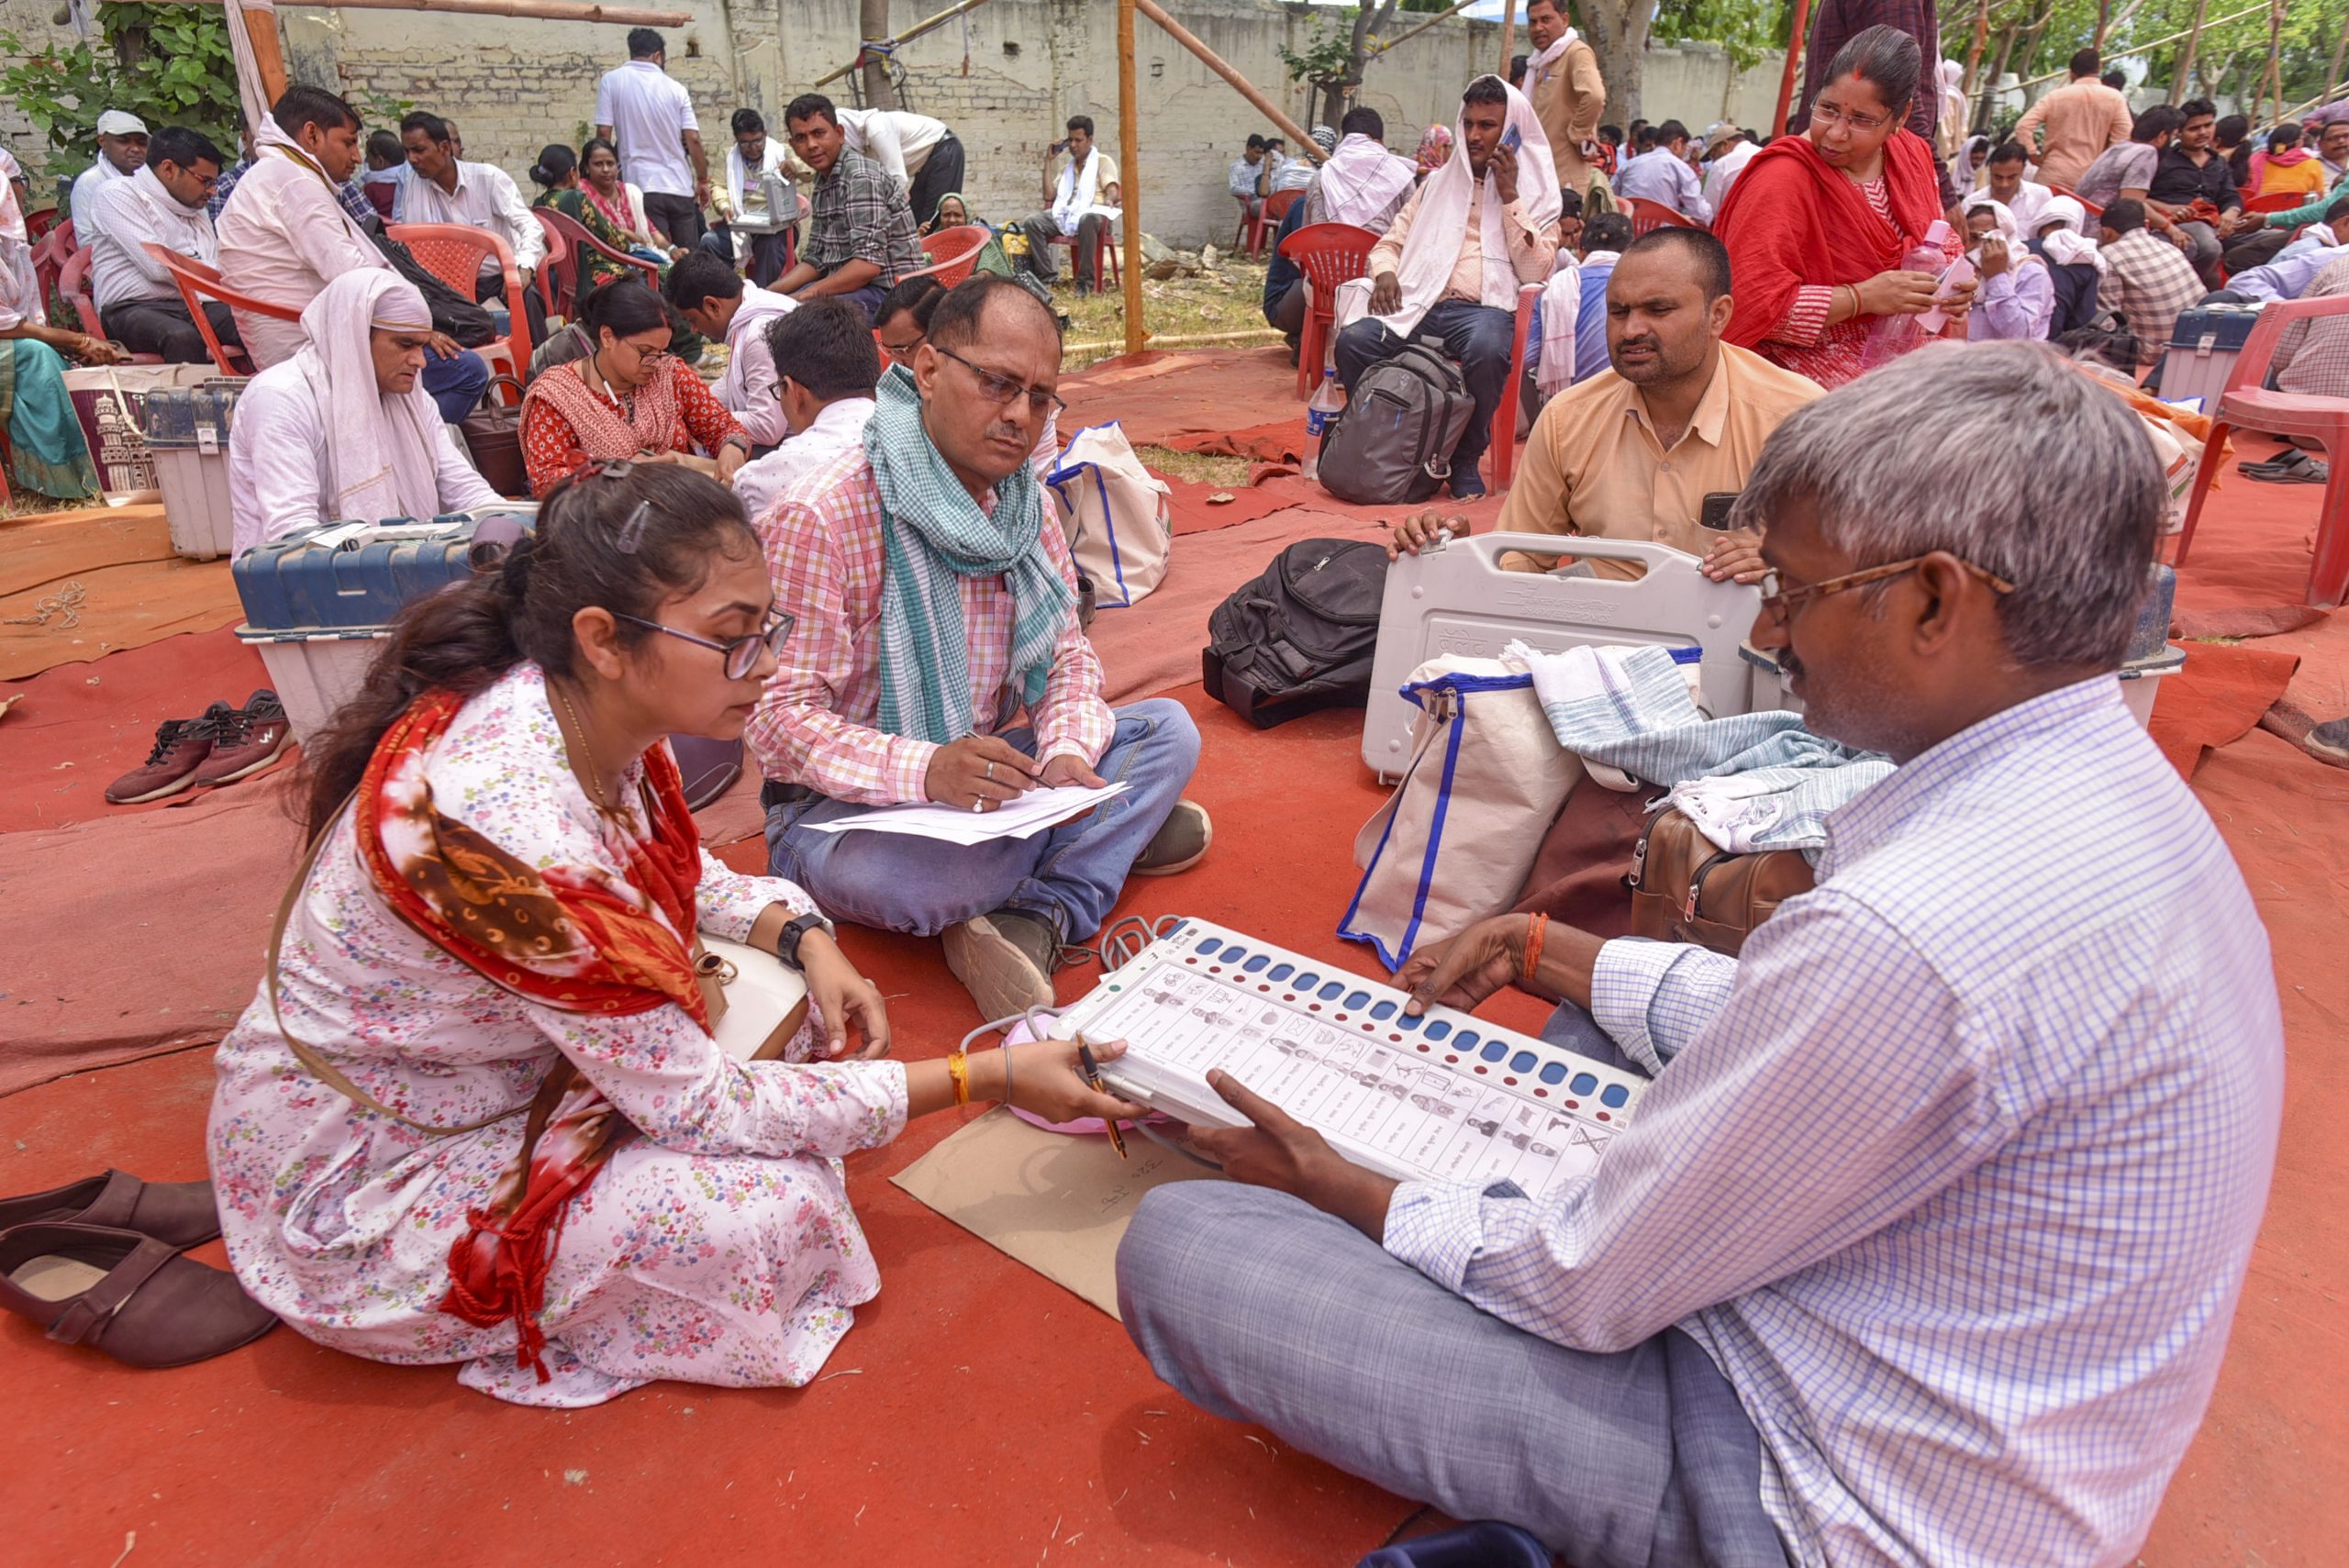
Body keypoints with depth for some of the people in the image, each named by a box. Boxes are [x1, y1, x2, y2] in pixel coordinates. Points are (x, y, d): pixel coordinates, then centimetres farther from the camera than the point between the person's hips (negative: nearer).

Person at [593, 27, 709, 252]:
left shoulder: (611, 81, 1)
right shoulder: (676, 88, 4)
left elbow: (604, 133, -3)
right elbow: (693, 139, -1)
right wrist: (703, 180, 10)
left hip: (642, 185, -2)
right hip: (680, 187, 2)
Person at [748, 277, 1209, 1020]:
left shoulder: (1027, 504, 3)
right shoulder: (819, 517, -20)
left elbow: (1067, 653, 5)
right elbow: (776, 716, -22)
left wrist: (1067, 752, -18)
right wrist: (924, 770, -37)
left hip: (988, 784, 7)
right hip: (840, 809, -7)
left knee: (1169, 729, -6)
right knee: (948, 871, -39)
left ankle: (1038, 918, -22)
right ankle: (1115, 835, -9)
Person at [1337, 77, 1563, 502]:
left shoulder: (1535, 194, 13)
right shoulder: (1438, 183, 24)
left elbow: (1536, 272, -1)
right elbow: (1390, 242, 23)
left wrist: (1509, 196, -3)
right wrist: (1385, 272, -1)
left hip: (1486, 309, -3)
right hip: (1420, 304, 3)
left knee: (1486, 351, -39)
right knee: (1353, 340, -28)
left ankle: (1466, 460, -16)